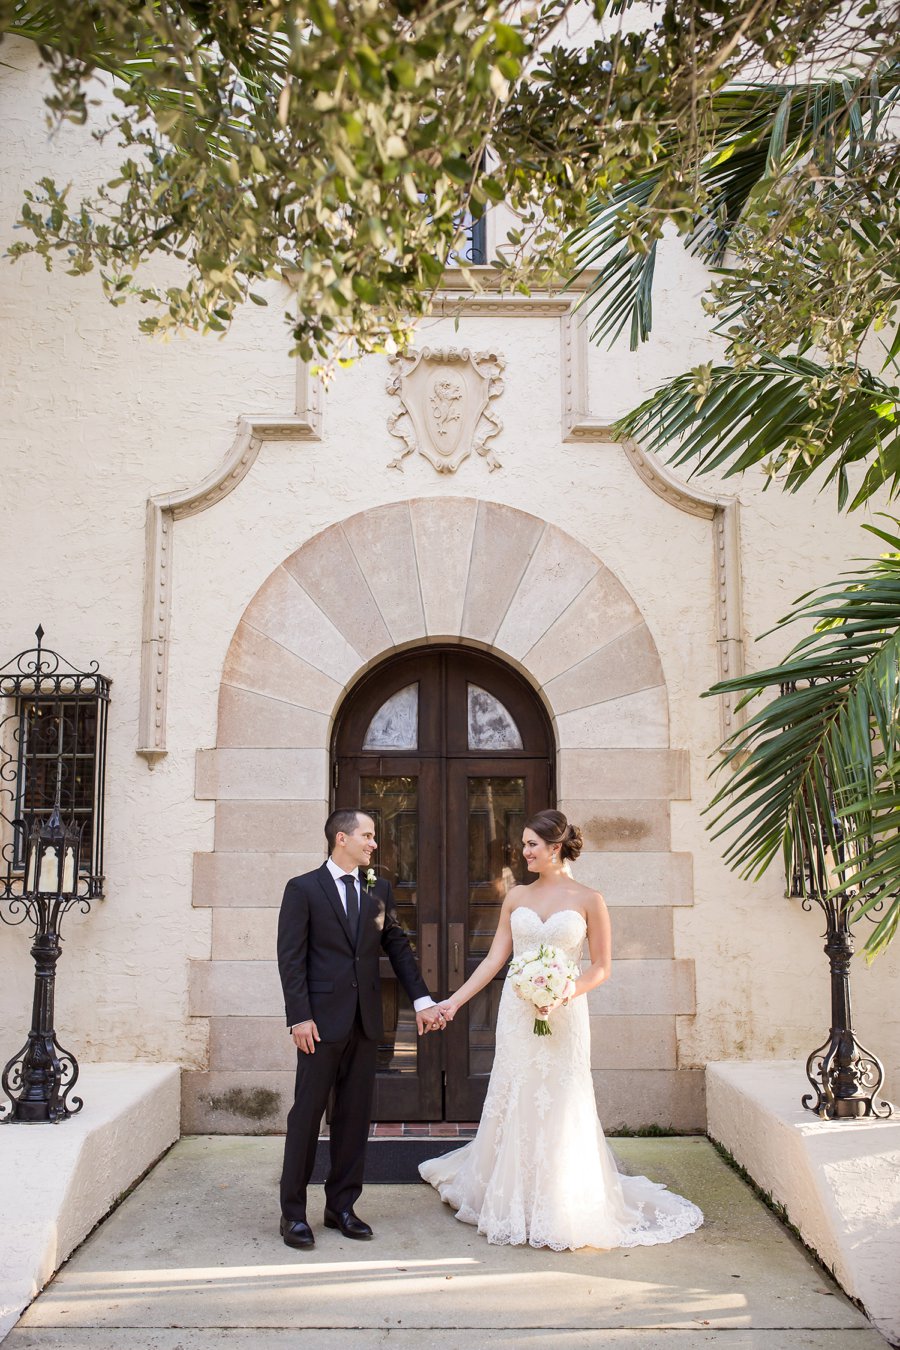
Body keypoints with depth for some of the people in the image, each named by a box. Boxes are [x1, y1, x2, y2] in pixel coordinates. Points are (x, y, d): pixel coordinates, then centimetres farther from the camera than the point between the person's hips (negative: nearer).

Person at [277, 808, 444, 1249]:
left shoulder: (379, 888, 9)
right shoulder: (303, 889, -5)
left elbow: (397, 946, 11)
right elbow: (291, 957, -8)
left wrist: (422, 999, 4)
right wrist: (299, 1017, -14)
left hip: (365, 1021, 5)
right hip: (322, 1020, -5)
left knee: (354, 1116, 11)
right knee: (306, 1114, 3)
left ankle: (341, 1205, 23)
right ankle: (293, 1212, 15)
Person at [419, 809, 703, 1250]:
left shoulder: (588, 900, -5)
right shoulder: (517, 897, 6)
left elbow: (601, 967, -3)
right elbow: (494, 959, 8)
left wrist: (563, 995, -19)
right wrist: (455, 1000, 3)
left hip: (563, 1017, -4)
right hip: (516, 1015, 4)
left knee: (560, 1110, 2)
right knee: (513, 1107, 9)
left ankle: (561, 1212, 19)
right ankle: (513, 1205, 27)